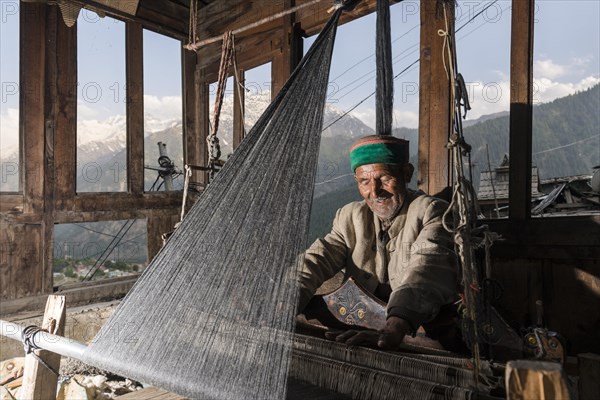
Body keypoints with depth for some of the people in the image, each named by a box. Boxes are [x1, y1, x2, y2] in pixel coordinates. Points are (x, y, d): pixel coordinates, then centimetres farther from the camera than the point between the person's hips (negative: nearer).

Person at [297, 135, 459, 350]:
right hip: (362, 332, 3)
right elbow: (318, 259, -6)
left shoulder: (432, 211, -5)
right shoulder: (349, 216, 8)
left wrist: (393, 329, -39)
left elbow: (427, 271, -23)